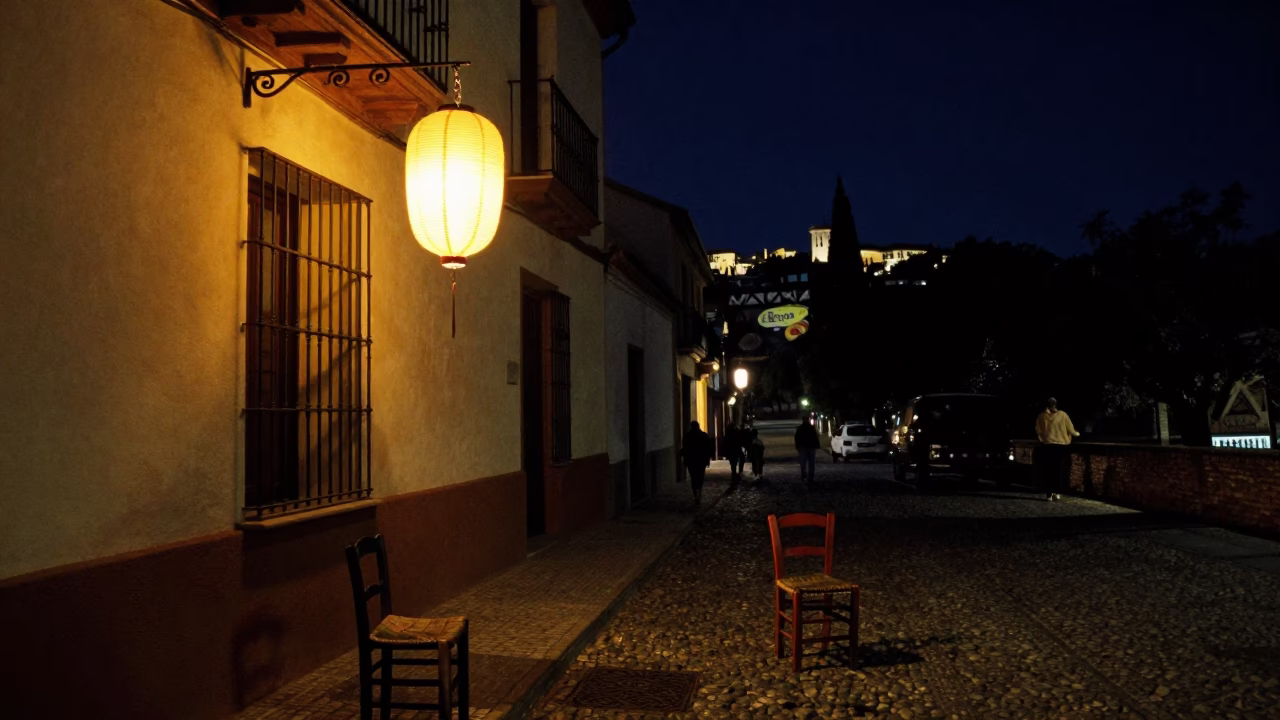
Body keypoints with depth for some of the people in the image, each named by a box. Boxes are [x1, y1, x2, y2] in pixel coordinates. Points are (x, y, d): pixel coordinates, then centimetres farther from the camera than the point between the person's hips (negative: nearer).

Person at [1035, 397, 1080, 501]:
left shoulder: (1042, 416, 1)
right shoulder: (1062, 415, 0)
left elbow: (1038, 431, 4)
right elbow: (1070, 429, 5)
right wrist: (1076, 434, 27)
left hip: (1046, 446, 1)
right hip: (1060, 446, 0)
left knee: (1048, 470, 5)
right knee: (1058, 470, 8)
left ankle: (1049, 494, 2)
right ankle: (1055, 493, 4)